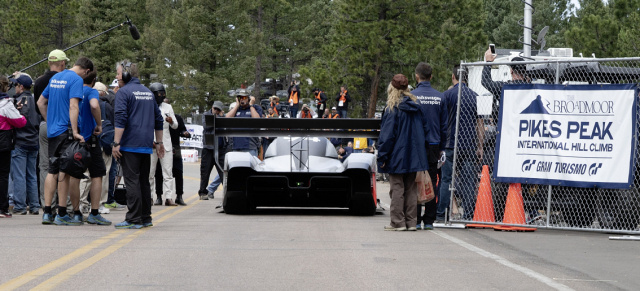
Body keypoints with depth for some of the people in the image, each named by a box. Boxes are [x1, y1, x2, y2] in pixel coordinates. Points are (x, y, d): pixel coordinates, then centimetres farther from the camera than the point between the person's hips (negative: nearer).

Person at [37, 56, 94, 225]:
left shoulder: (55, 77, 15)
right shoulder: (77, 80, -10)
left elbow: (40, 102, 22)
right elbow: (73, 106, -20)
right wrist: (75, 132, -22)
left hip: (51, 130, 8)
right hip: (65, 131, -8)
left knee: (52, 171, 10)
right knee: (65, 171, -4)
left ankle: (47, 213, 9)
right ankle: (61, 214, -2)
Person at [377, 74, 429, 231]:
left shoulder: (393, 109, -12)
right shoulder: (416, 107, 7)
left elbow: (387, 135, -13)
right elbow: (424, 129, 13)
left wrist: (382, 157, -9)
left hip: (397, 156, -6)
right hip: (414, 156, 6)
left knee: (397, 189, -1)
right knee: (411, 189, 10)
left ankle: (398, 222, 0)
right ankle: (411, 222, 11)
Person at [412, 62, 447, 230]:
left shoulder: (412, 96, -8)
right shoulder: (439, 97, 4)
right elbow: (444, 125, 8)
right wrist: (441, 148, 16)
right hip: (433, 145, 3)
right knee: (431, 182, 7)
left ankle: (415, 220, 1)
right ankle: (429, 220, 7)